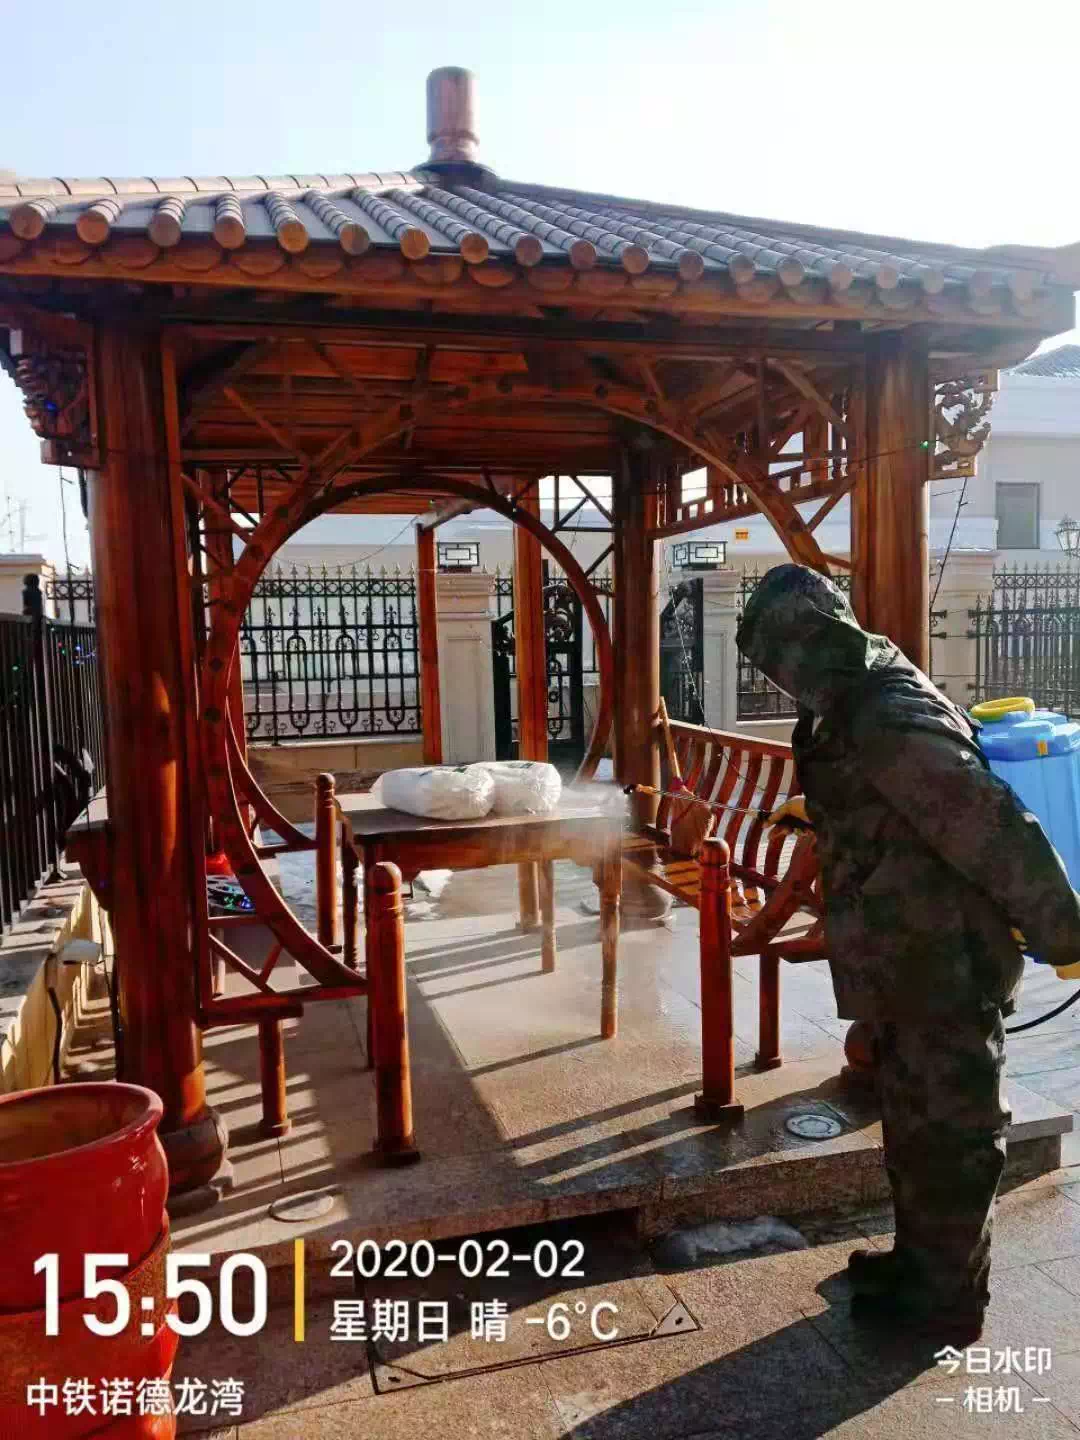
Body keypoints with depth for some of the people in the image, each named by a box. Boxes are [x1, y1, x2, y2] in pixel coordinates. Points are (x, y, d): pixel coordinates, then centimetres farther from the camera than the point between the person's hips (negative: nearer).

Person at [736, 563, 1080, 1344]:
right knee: (914, 1122, 23)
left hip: (947, 966, -10)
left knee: (949, 1132, 8)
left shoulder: (889, 722, -28)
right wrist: (819, 808, 29)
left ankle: (948, 1301, 27)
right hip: (915, 963, 10)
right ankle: (920, 1259, 41)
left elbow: (996, 832, -27)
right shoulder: (866, 705, 5)